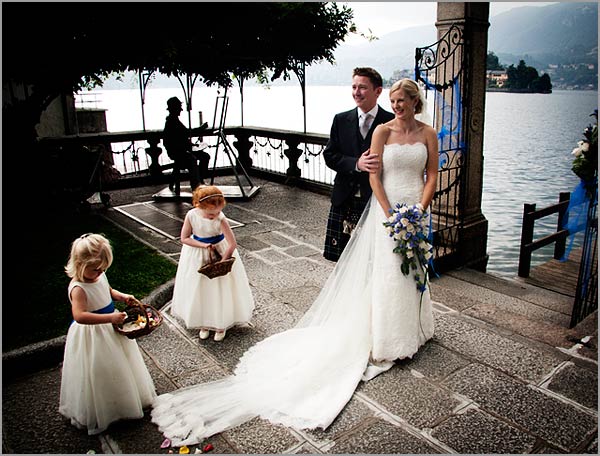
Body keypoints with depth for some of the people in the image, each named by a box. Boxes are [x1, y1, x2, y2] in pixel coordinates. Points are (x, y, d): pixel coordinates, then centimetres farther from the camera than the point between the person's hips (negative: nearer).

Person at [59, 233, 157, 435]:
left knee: (118, 368, 23)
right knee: (97, 376, 6)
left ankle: (124, 401, 47)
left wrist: (123, 296, -1)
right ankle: (93, 417, 29)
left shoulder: (100, 276, -4)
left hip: (109, 328, 8)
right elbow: (79, 316, -43)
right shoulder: (78, 288, -29)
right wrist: (110, 318, -44)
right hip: (90, 336, -8)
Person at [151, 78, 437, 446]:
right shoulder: (383, 131, -4)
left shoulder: (428, 134, 4)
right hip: (385, 208, -3)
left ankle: (411, 330, 36)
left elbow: (432, 176, 4)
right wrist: (391, 216, -14)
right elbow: (375, 176, -8)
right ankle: (383, 341, 13)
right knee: (385, 272, -1)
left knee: (413, 270, 16)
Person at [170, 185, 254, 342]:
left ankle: (221, 324, 33)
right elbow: (184, 238, -12)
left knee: (221, 288, 9)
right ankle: (204, 324, 37)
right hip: (197, 255, 2)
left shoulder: (220, 219, -28)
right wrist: (204, 245, -23)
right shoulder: (191, 215, -22)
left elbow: (232, 244, -26)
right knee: (199, 289, 15)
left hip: (220, 251, -2)